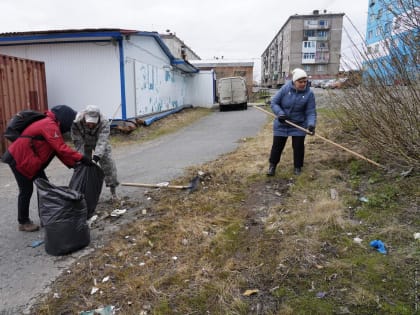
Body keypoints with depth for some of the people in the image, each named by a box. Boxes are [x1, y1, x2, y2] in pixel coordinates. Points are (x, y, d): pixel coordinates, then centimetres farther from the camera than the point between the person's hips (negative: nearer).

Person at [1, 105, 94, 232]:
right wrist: (81, 158, -27)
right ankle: (23, 223, 15)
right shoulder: (50, 125, -22)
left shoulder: (51, 125, 10)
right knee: (26, 190, 0)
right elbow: (61, 148, -29)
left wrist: (73, 164, 0)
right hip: (19, 159, -10)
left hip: (31, 161, 10)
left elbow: (59, 150, 8)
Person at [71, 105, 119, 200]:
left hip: (98, 142, -1)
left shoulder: (104, 122, -38)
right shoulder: (77, 122, -35)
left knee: (108, 162, -8)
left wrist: (96, 157, -57)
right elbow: (78, 142, -30)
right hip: (85, 144, 1)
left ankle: (113, 191, 3)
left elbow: (102, 141, -45)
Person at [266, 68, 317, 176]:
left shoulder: (309, 93, -12)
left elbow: (311, 112, -12)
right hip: (281, 124, 0)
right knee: (277, 145, 6)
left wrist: (311, 124, -29)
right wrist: (280, 113, -23)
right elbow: (274, 103, -7)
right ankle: (272, 165, 24)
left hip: (299, 125, 0)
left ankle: (298, 167, 25)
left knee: (298, 146, 5)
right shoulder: (285, 88, -13)